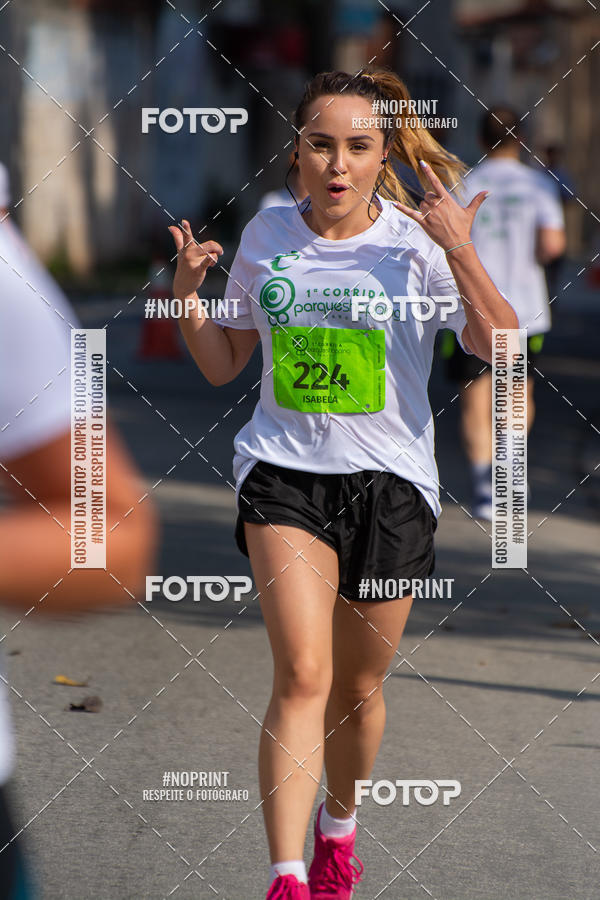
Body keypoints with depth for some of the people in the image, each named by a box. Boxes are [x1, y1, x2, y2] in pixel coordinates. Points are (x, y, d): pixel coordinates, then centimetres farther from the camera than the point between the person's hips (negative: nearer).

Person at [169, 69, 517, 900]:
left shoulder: (417, 241, -8)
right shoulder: (266, 235, 2)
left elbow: (502, 352, -18)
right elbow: (223, 364, 13)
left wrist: (462, 254, -29)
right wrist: (188, 294, -5)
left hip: (390, 483, 0)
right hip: (283, 470, 0)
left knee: (358, 687, 13)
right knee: (303, 675, -17)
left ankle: (339, 825, 41)